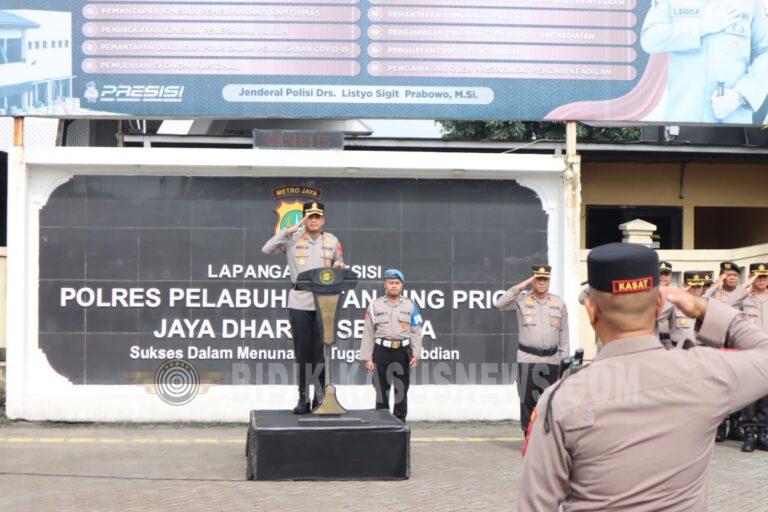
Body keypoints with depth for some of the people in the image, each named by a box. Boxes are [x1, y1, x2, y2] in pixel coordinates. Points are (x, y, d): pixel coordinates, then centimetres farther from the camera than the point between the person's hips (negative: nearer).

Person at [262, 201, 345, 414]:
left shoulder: (332, 241, 12)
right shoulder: (293, 239, 3)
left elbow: (340, 266, 22)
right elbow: (266, 249, -9)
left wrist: (339, 267, -3)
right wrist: (290, 230, -11)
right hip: (299, 302, -1)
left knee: (321, 352, 2)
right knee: (302, 353, 2)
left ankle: (320, 397, 11)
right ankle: (303, 398, 8)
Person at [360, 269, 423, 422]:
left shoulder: (410, 306, 7)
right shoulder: (375, 306, 5)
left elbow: (416, 332, 5)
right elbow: (368, 333, 4)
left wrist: (415, 354, -4)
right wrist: (367, 357, -1)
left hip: (403, 351, 1)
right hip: (382, 351, -1)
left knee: (401, 390, 7)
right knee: (382, 390, 3)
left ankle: (400, 421, 16)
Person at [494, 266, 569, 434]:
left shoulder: (559, 303, 8)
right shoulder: (521, 300, 2)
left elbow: (564, 336, 9)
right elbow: (500, 304, -16)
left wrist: (564, 361, 5)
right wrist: (520, 287, -15)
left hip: (551, 360, 2)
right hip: (527, 359, -2)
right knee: (528, 400, 0)